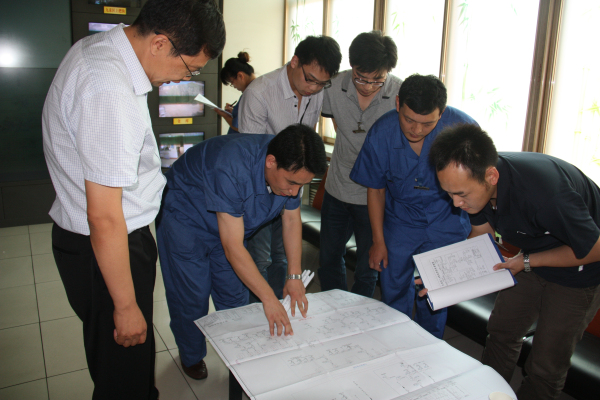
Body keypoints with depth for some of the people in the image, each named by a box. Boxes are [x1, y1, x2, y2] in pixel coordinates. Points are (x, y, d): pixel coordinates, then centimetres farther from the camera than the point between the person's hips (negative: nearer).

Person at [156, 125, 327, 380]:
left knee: (235, 296, 6)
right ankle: (192, 357, 27)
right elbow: (233, 247, -39)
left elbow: (292, 219, -6)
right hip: (185, 220, -5)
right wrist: (269, 299, -36)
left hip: (229, 222, 6)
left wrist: (294, 276, -11)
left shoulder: (291, 167, -20)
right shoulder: (231, 168, -42)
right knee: (192, 296, 1)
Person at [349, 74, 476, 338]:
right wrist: (378, 241, 1)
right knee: (393, 292, 9)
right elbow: (375, 189, -3)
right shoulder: (381, 133, -19)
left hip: (446, 222, -1)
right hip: (399, 220, 1)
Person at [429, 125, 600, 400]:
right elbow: (482, 233, -1)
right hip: (533, 257, 6)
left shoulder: (542, 191, -40)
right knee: (501, 332, 13)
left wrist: (527, 261, -23)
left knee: (546, 365, -1)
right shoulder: (475, 178, -18)